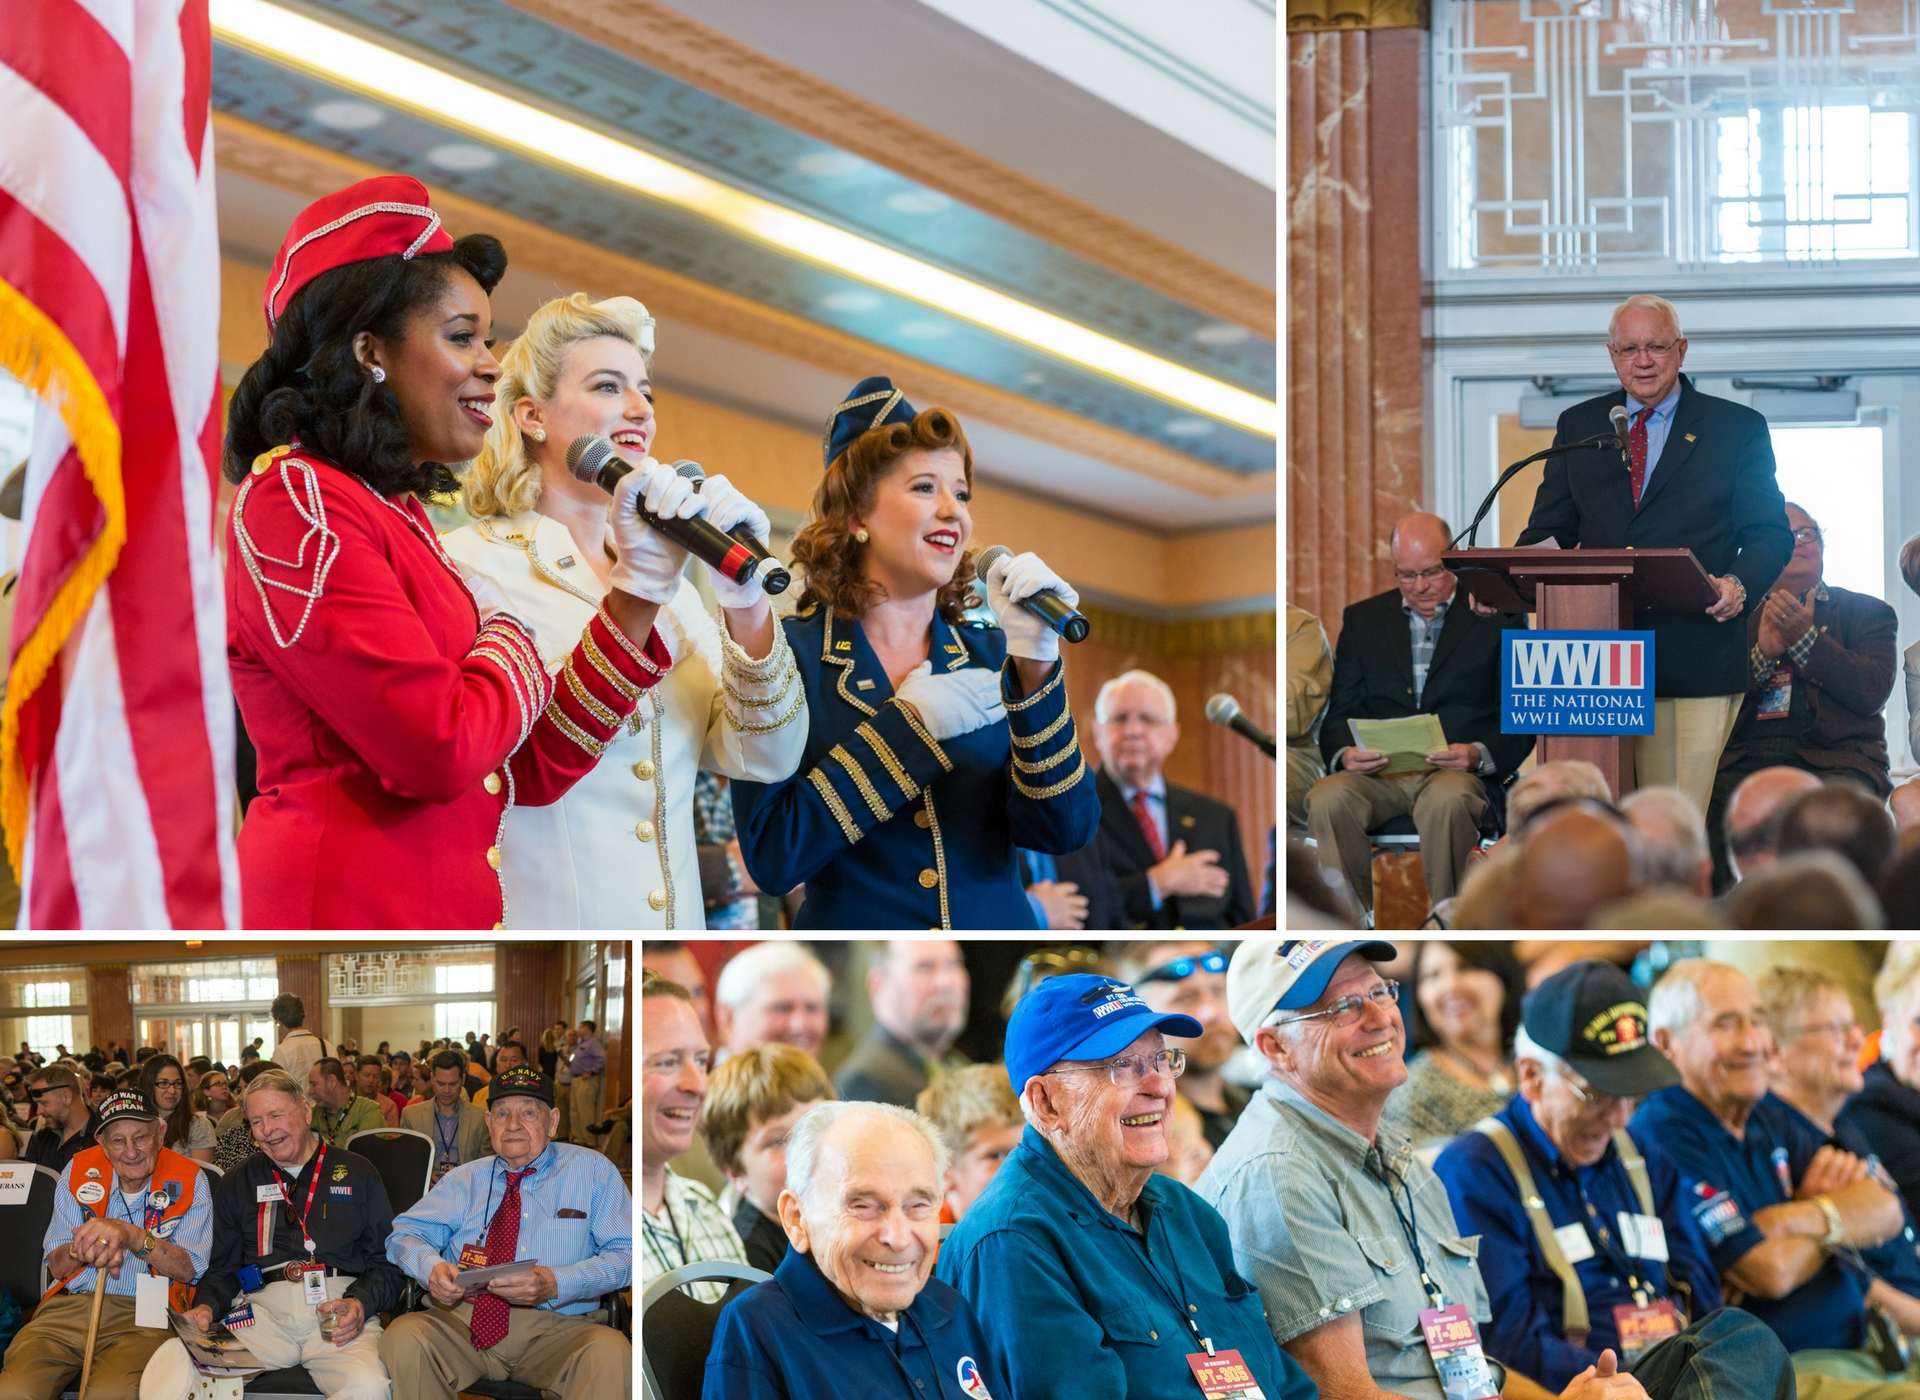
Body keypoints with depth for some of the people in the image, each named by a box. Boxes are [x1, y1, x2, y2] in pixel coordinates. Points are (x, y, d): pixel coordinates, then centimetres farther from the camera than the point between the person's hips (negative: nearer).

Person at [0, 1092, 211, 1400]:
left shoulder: (188, 1180, 2)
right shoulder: (79, 1171, 9)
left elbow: (188, 1269, -6)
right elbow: (56, 1267, 12)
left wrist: (130, 1235, -21)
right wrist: (80, 1250, -13)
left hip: (145, 1316, -3)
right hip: (70, 1306, 3)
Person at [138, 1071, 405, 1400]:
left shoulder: (356, 1172, 16)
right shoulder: (237, 1183, 23)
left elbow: (386, 1262, 10)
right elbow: (222, 1268, 20)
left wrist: (360, 1304, -10)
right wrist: (207, 1307, -3)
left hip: (338, 1305, 0)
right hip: (261, 1308, 1)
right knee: (171, 1362, -31)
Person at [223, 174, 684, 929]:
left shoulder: (399, 519, 16)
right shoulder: (295, 500, -10)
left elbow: (530, 770, 11)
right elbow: (443, 748, -20)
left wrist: (637, 588, 4)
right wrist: (509, 637, 0)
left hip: (440, 911, 9)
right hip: (345, 907, -9)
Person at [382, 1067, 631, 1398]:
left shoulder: (592, 1170, 9)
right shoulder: (464, 1180, 19)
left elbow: (625, 1255, 1)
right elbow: (405, 1234, 13)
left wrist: (555, 1284, -17)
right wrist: (432, 1266, -12)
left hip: (555, 1327, -3)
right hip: (461, 1319, 3)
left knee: (611, 1353, -36)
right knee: (404, 1337, -28)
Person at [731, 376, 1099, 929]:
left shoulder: (991, 656, -1)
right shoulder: (788, 653, -9)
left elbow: (1063, 831, -11)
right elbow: (771, 858, -18)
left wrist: (1034, 667, -22)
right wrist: (909, 725, -19)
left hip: (997, 924, 3)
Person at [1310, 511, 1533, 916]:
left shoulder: (1496, 617, 10)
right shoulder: (1363, 619, 18)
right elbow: (1340, 713, 14)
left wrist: (1479, 755, -16)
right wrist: (1345, 754, -10)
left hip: (1458, 771, -2)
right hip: (1378, 771, 2)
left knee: (1447, 801, -39)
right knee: (1327, 800, -31)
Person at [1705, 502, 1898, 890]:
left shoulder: (1867, 612, 17)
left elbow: (1873, 691, 0)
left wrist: (1805, 639, -4)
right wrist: (1763, 653, -5)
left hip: (1833, 757, -1)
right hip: (1742, 762, 1)